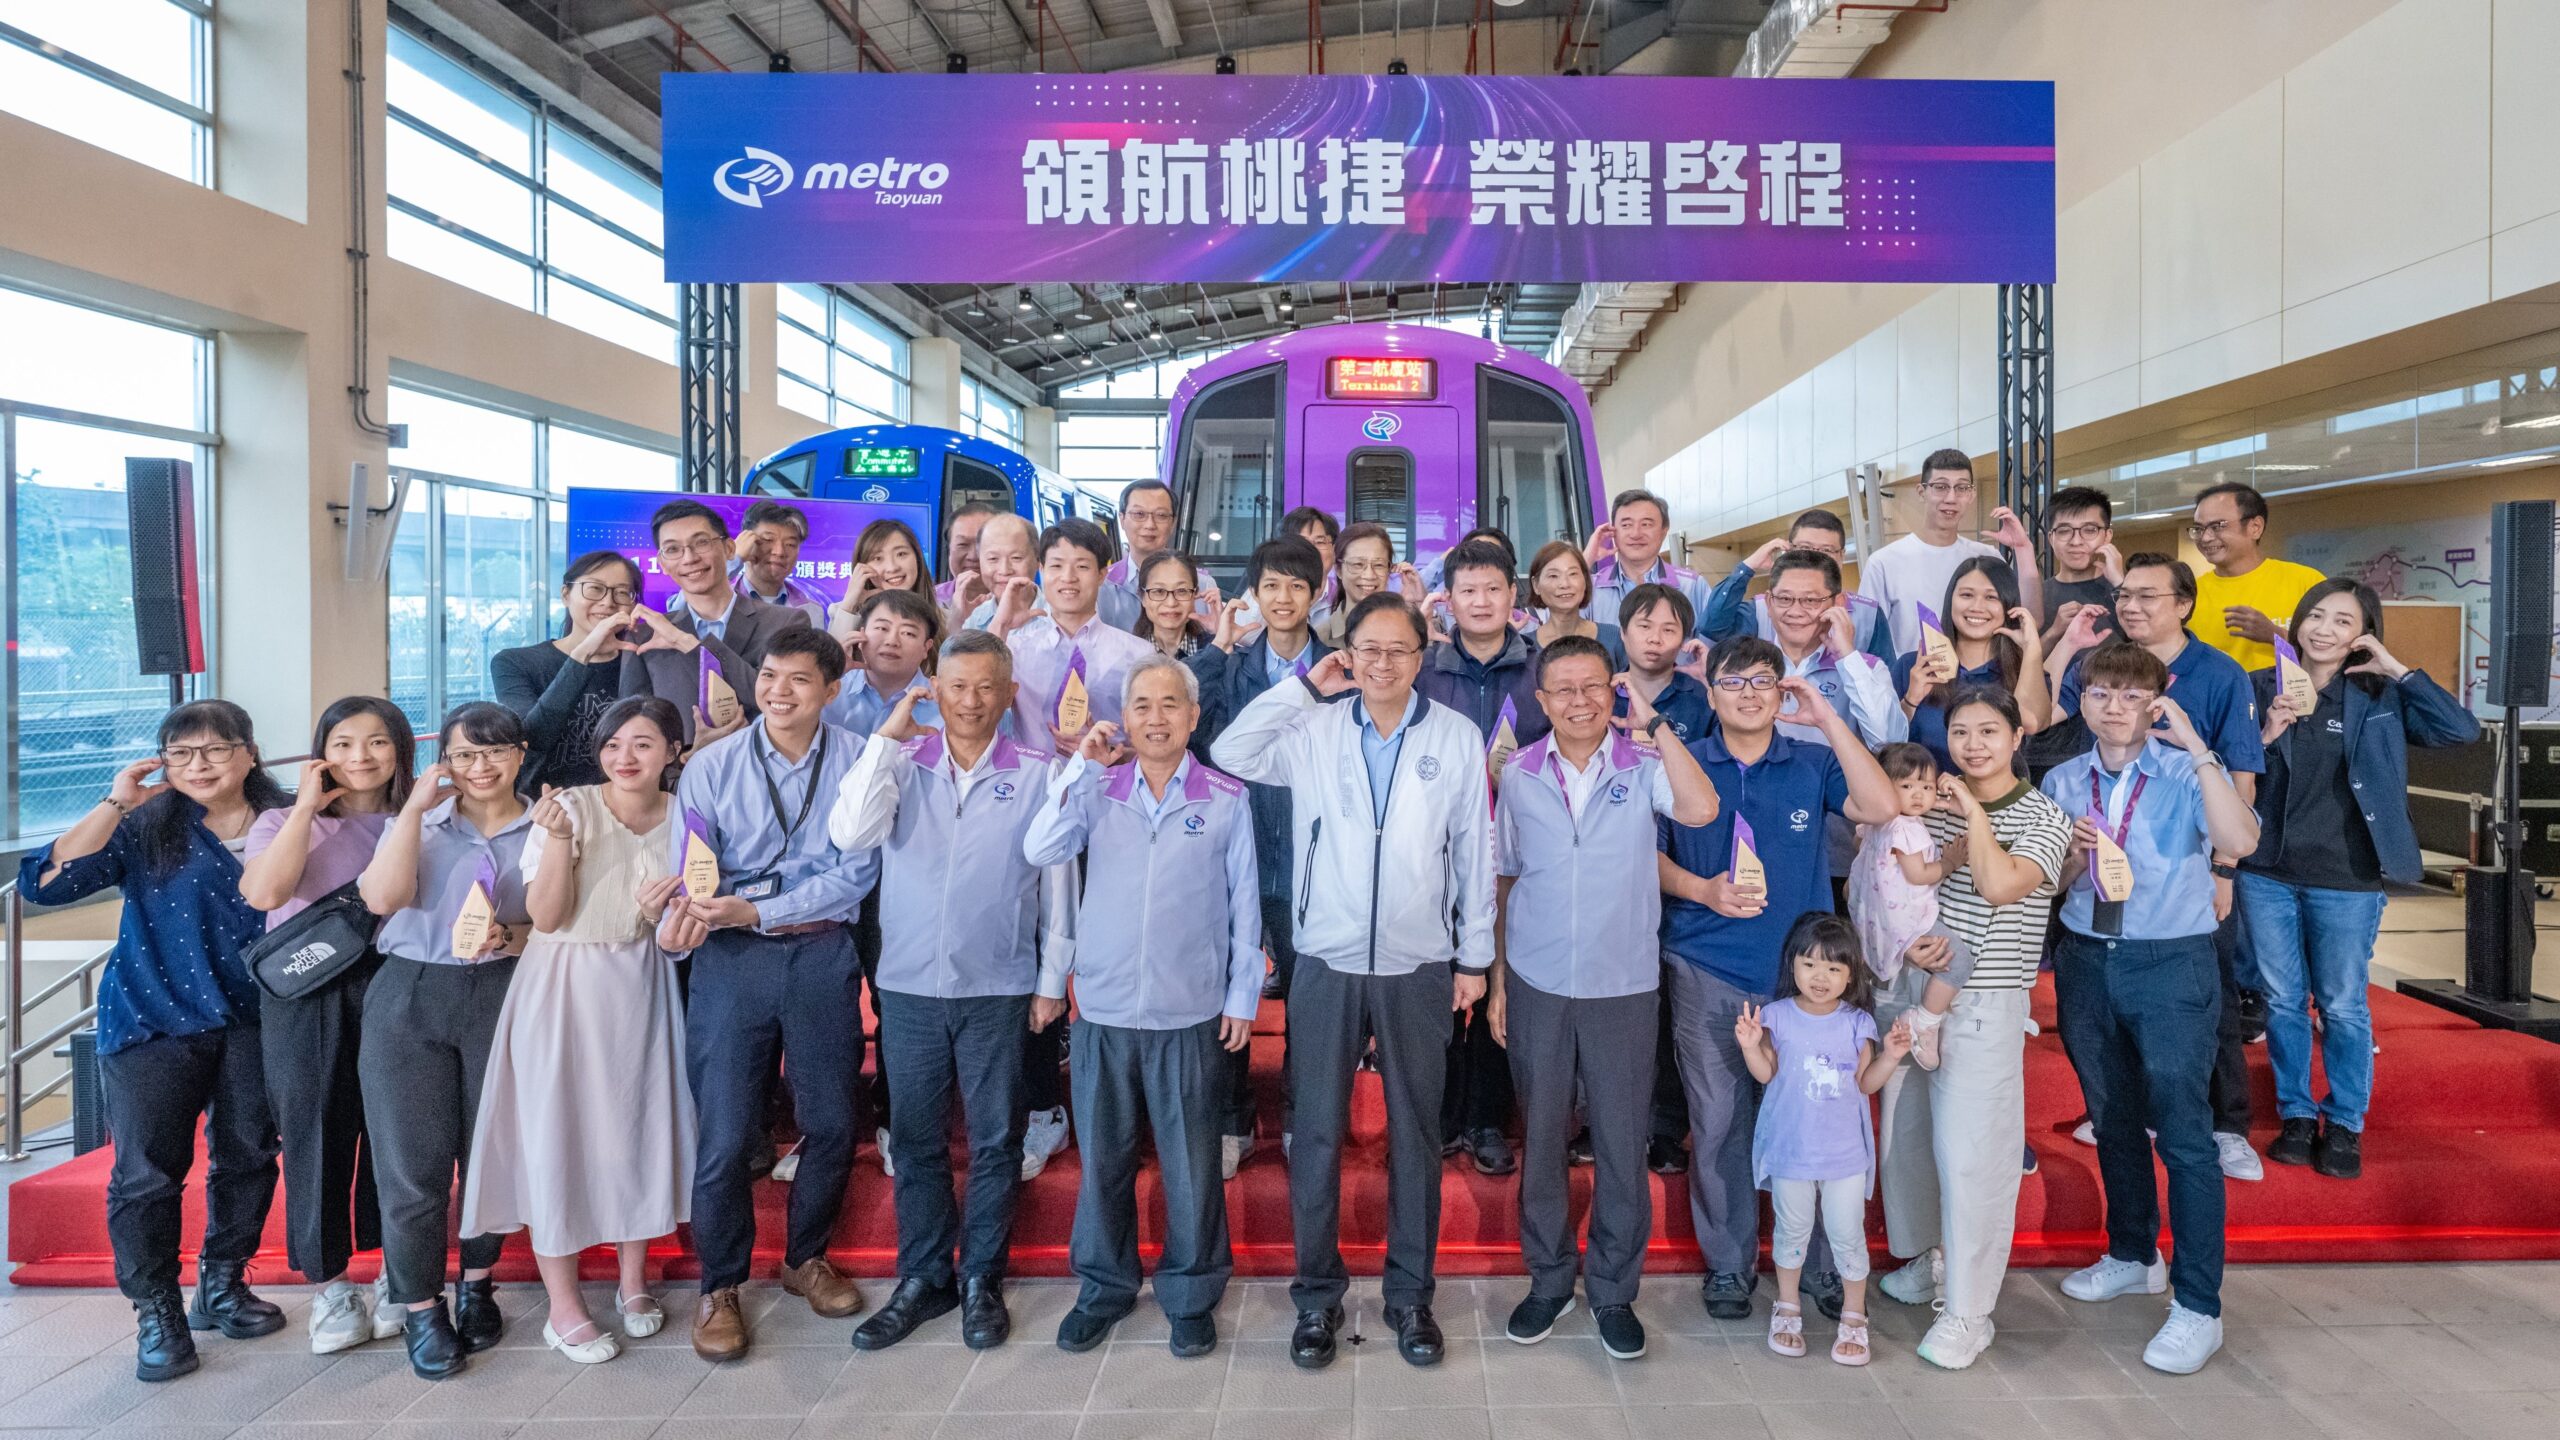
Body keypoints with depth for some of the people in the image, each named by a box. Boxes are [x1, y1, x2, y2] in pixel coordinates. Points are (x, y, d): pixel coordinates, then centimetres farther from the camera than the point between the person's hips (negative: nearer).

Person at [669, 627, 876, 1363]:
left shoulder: (857, 763, -2)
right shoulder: (711, 767, 0)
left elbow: (856, 872, -9)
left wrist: (756, 910, -19)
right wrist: (681, 916, -29)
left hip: (823, 953, 1)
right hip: (732, 957, 0)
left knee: (832, 1122, 10)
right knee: (725, 1133, 1)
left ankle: (805, 1257, 34)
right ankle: (720, 1286, 22)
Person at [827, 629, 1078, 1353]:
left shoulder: (1038, 773, -3)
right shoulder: (902, 762, 2)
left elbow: (1057, 882, 1)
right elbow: (850, 834, -15)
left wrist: (1052, 979, 2)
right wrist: (888, 736, -14)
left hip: (999, 988, -1)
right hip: (909, 984, 2)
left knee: (995, 1140, 9)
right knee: (916, 1139, 12)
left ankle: (981, 1279, 26)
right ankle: (923, 1278, 28)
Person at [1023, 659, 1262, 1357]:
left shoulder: (1226, 799, -2)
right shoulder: (1098, 791, 3)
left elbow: (1244, 902, 2)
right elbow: (1040, 851, -12)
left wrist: (1243, 995, 2)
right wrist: (1083, 766, -16)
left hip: (1190, 1013, -2)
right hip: (1103, 1009, 2)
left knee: (1190, 1161, 7)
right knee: (1104, 1156, 13)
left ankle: (1192, 1294, 25)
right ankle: (1106, 1285, 32)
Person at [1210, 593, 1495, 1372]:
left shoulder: (1458, 737, -1)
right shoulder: (1313, 729, 0)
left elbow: (1475, 853, 2)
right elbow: (1229, 754, -11)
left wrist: (1475, 956, 3)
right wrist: (1305, 686, -10)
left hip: (1420, 967, 0)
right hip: (1328, 964, 0)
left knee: (1415, 1132, 11)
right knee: (1317, 1132, 8)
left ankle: (1410, 1294, 28)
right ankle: (1316, 1293, 25)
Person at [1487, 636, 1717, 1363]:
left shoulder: (1643, 763, -5)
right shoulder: (1519, 773, 1)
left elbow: (1700, 809, -26)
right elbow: (1504, 881, 7)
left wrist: (1654, 724, -20)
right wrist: (1497, 981, 6)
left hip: (1625, 985, -1)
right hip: (1536, 984, 2)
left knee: (1623, 1143, 7)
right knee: (1541, 1139, 12)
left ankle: (1613, 1289, 26)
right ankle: (1549, 1279, 31)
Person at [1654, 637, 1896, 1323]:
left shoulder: (1813, 765, 5)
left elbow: (1880, 808, -10)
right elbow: (1650, 855, 4)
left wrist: (1828, 719, -11)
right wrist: (1703, 890, -14)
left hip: (1800, 971, 1)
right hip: (1707, 976, 0)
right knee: (1718, 1124, 5)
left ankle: (1819, 1261, 24)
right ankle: (1728, 1264, 21)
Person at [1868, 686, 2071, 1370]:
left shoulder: (2044, 818, -5)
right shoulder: (1930, 802, 8)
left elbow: (2000, 886, -23)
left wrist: (1973, 812, -13)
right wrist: (1909, 942, -10)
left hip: (1983, 1006, -5)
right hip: (1908, 989, 5)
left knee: (1970, 1154, -5)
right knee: (1905, 1135, 14)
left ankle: (1967, 1311, 8)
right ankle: (1927, 1259, 36)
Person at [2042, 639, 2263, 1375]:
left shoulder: (2187, 775, -7)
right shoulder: (2062, 782, 5)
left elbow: (2240, 840, -27)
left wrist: (2197, 745, -28)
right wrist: (2075, 853, -12)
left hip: (2172, 964, -4)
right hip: (2087, 960, 5)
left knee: (2182, 1132, -4)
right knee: (2112, 1120, 17)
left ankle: (2198, 1307, 6)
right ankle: (2132, 1257, 35)